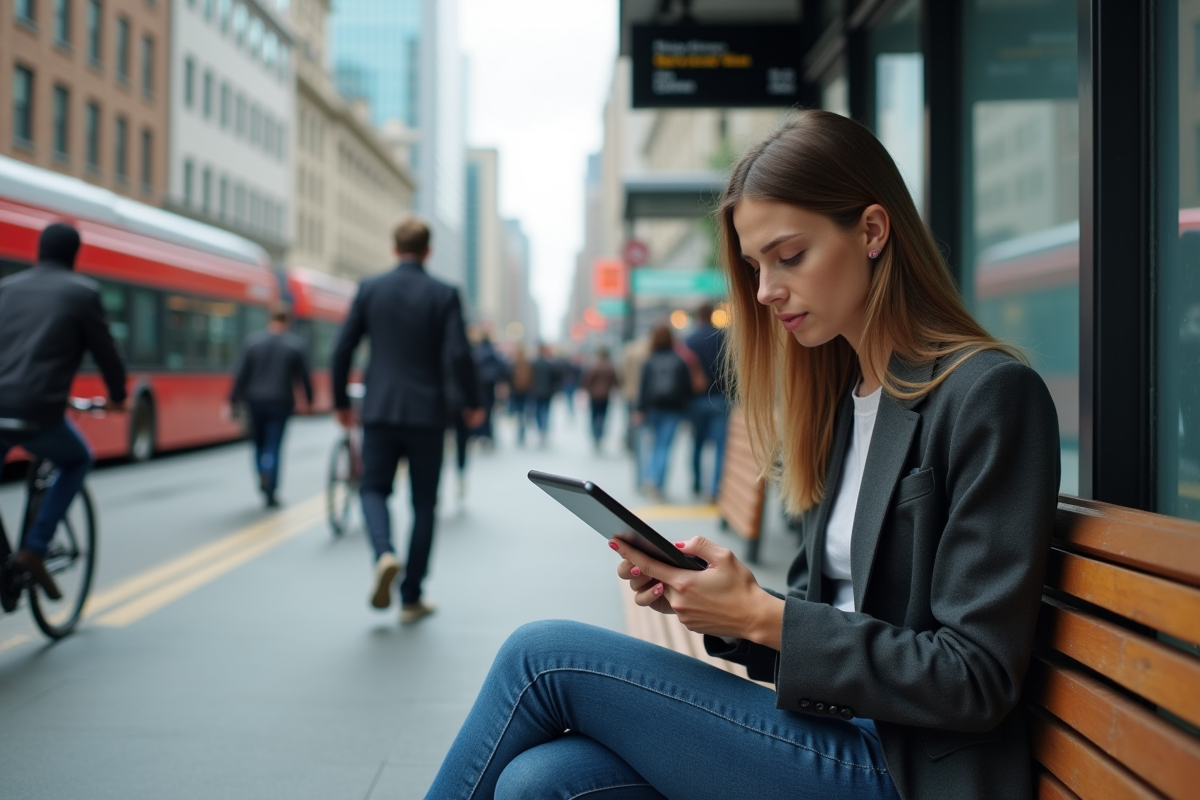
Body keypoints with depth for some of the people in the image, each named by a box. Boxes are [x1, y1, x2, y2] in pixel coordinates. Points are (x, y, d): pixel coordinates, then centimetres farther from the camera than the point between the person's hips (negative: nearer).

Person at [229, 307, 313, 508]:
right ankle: (270, 492, -13)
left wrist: (233, 401, -1)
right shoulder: (296, 344, -3)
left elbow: (240, 374, -4)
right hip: (281, 401, -1)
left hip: (255, 400, 1)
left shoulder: (252, 340, -1)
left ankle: (263, 479, 8)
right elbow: (304, 376, 2)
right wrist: (309, 399, 16)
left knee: (259, 443, 20)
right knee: (273, 446, 0)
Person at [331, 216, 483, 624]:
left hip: (380, 410, 1)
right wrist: (472, 403, 3)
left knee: (373, 488, 14)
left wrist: (341, 401, 14)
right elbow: (458, 354, -12)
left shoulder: (369, 289, 2)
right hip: (427, 413, -1)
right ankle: (411, 598, 12)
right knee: (424, 503, 10)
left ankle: (384, 553, -16)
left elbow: (342, 350, 1)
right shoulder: (444, 294, -4)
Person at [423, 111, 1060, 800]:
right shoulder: (842, 397, 12)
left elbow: (976, 679, -16)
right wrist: (700, 591, -3)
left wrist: (763, 617, -18)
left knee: (543, 656, -12)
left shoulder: (991, 394, -13)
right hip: (833, 730, 7)